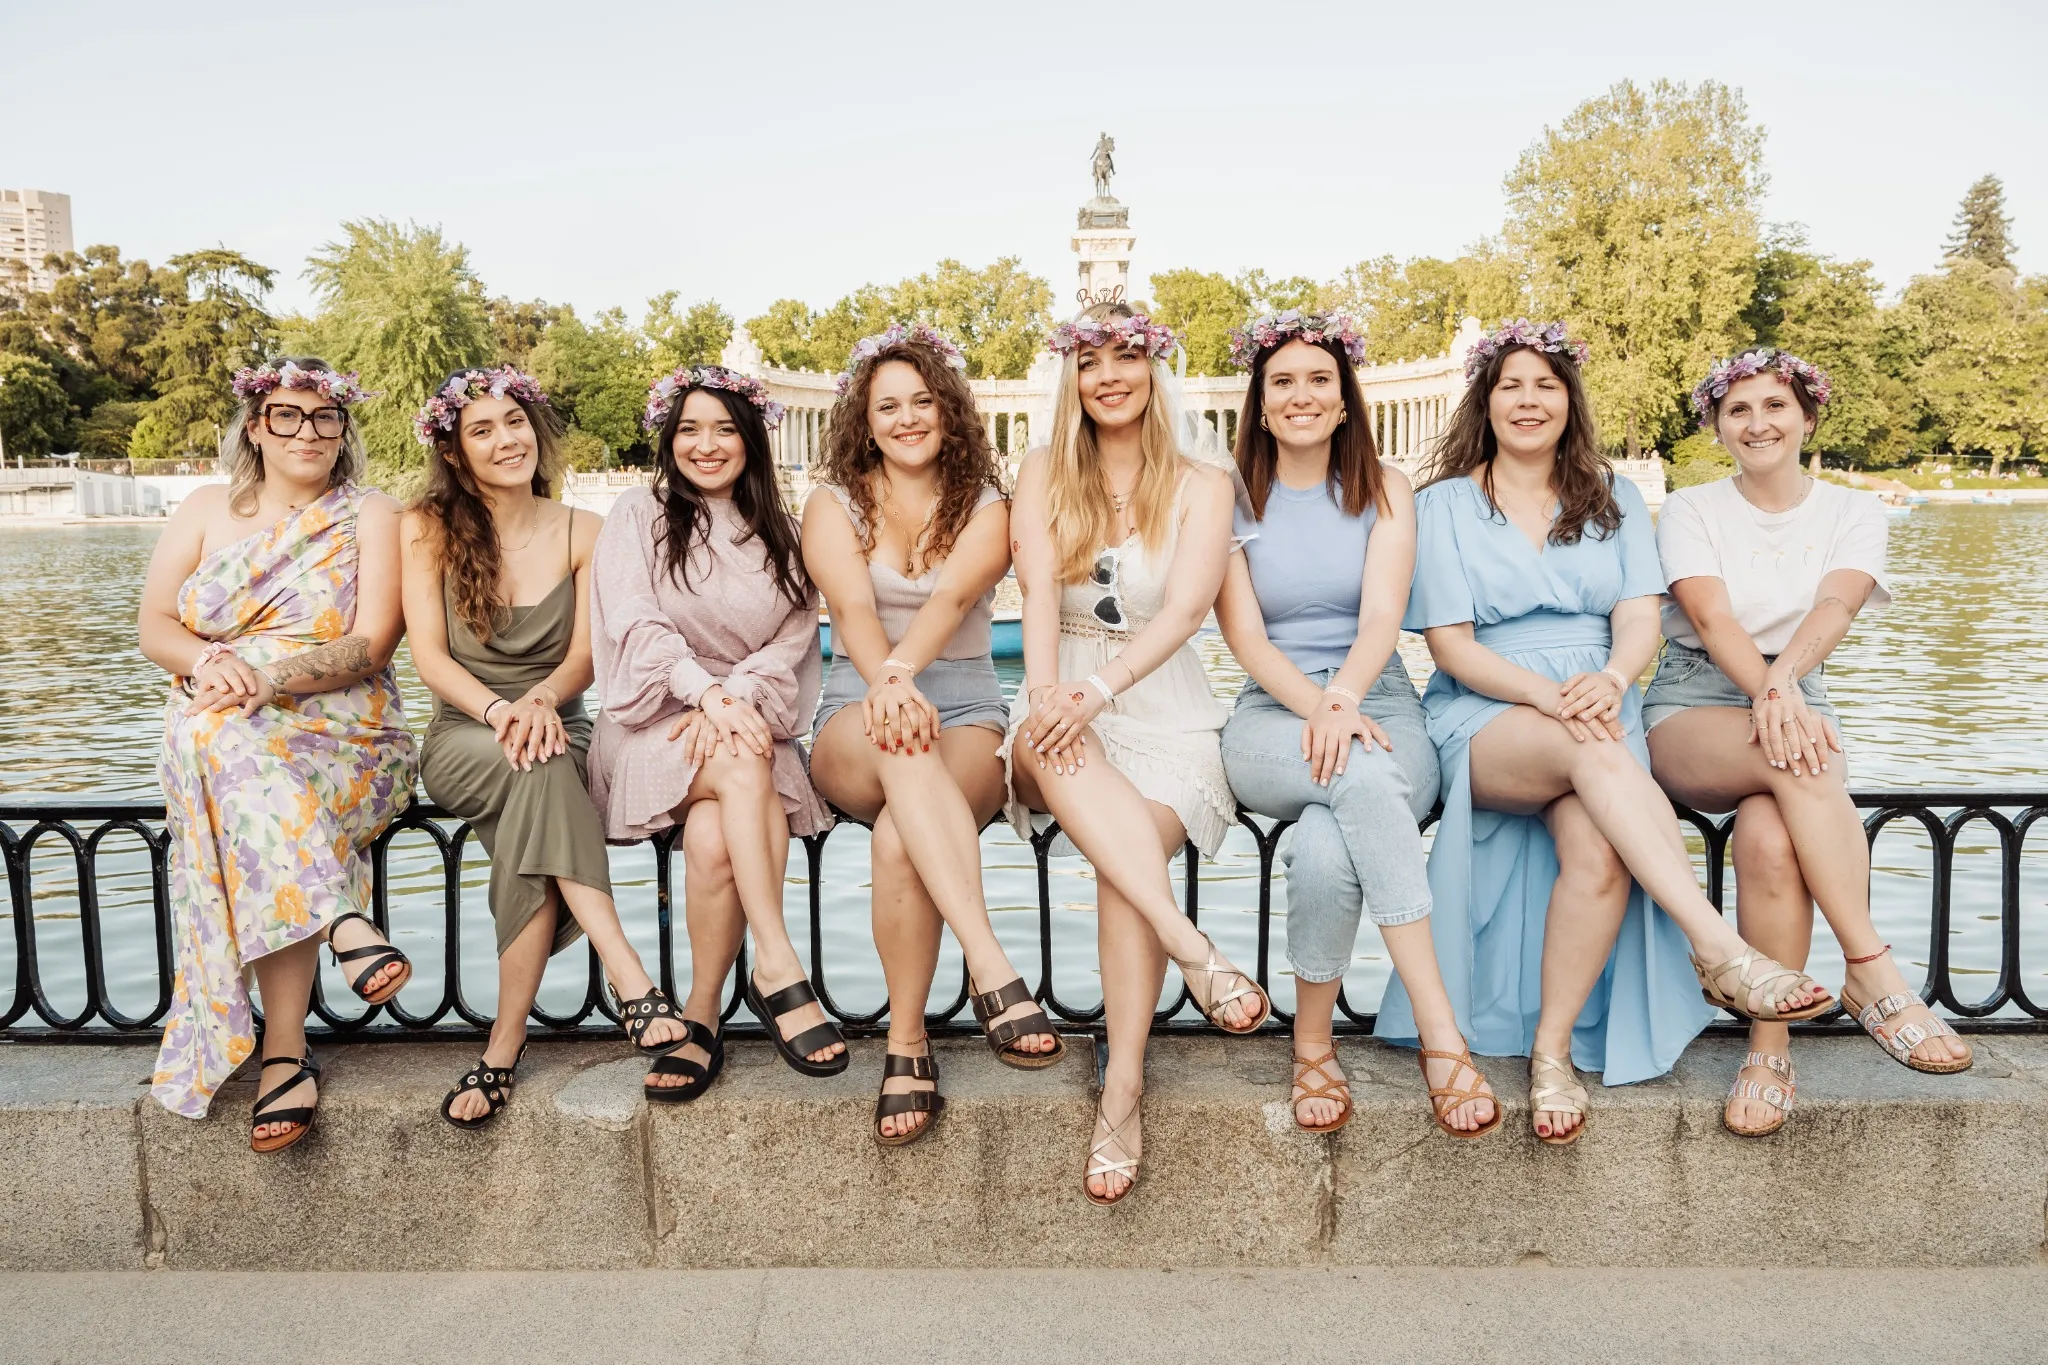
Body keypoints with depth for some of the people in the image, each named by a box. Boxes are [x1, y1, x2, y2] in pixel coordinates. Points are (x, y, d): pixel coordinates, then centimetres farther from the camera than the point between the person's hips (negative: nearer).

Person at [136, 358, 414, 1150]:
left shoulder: (371, 517, 6)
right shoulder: (207, 509, 16)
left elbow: (371, 646, -7)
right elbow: (153, 628, 8)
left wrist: (268, 679, -23)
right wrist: (209, 660, -16)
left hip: (344, 738, -2)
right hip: (217, 729, 2)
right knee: (221, 739, -36)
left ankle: (284, 1050, -31)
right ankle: (347, 924, -42)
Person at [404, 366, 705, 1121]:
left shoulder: (583, 532, 7)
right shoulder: (427, 529, 4)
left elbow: (584, 657, -1)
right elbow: (429, 654, -5)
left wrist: (539, 699, -24)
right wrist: (498, 710, -25)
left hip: (557, 729, 1)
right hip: (460, 740, -1)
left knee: (536, 791, -35)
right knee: (540, 771, -36)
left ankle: (505, 1045, -32)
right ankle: (636, 988, -45)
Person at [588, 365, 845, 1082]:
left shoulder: (779, 534, 18)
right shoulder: (639, 516, 11)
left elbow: (793, 637, 5)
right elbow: (635, 626, -4)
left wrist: (738, 698, -15)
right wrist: (707, 691, -21)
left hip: (749, 722, 2)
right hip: (655, 723, -1)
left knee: (715, 837, -32)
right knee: (745, 768, -36)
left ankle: (701, 1015, -19)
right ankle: (778, 968, -35)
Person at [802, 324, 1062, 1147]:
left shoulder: (984, 509, 8)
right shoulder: (834, 504, 9)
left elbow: (950, 597, -14)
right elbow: (854, 608, -11)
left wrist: (904, 670, -36)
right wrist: (886, 685, -33)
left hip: (966, 715, 1)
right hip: (853, 727, 0)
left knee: (900, 833, -36)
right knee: (901, 741, -40)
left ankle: (907, 1044, -26)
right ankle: (992, 970, -47)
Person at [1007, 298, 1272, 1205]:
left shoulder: (1201, 487, 8)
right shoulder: (1045, 475, 12)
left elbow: (1184, 609, -8)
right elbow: (1039, 591, -6)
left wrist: (1103, 686, -25)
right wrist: (1047, 694, -25)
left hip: (1165, 708, -1)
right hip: (1066, 706, 1)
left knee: (1127, 855, -30)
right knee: (1048, 739, -37)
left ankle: (1122, 1088, -28)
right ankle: (1191, 947, -43)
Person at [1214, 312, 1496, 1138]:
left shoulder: (1384, 491, 11)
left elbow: (1383, 615, -6)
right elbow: (1243, 635, -3)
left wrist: (1344, 699, -26)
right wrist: (1319, 709, -21)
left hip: (1380, 707, 1)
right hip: (1270, 722, 0)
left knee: (1326, 848, -35)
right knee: (1362, 775, -37)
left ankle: (1313, 1044, -16)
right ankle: (1440, 1031, -29)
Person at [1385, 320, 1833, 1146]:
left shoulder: (1613, 499, 17)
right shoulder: (1445, 504, 9)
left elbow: (1640, 620, 4)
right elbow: (1450, 644, -2)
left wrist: (1610, 679, -21)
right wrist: (1544, 693, -19)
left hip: (1597, 706, 2)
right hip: (1484, 721, -2)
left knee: (1597, 848, -32)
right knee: (1591, 749, -37)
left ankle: (1552, 1052, -20)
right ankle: (1720, 953, -40)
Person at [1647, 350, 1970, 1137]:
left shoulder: (1851, 512, 10)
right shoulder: (1689, 511, 6)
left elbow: (1836, 606, -12)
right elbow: (1711, 616, -12)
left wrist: (1783, 677, -34)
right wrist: (1767, 693, -31)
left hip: (1796, 701, 1)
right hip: (1692, 711, -1)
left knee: (1769, 837, -34)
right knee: (1802, 764, -37)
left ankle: (1771, 1050, -26)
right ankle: (1875, 975, -34)